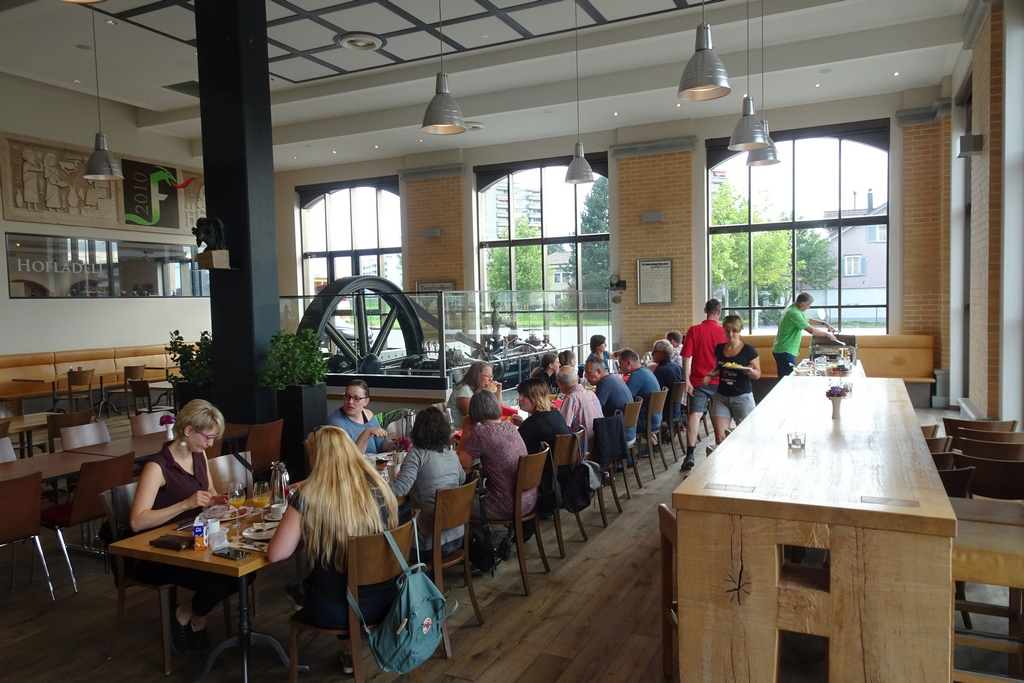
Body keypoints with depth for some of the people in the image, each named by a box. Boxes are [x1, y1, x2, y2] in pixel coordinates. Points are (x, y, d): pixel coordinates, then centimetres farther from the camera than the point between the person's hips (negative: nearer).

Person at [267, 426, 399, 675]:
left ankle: (350, 646, 32)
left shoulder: (308, 496, -16)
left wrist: (300, 532, 10)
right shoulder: (380, 488, -5)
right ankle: (353, 640, 31)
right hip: (385, 601, 3)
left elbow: (276, 554, -10)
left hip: (333, 610, -3)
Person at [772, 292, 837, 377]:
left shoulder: (794, 309, 11)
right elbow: (811, 330, -19)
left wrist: (824, 323, 15)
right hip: (785, 352, -11)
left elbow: (808, 320, 28)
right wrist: (827, 334, -5)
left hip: (781, 350, 11)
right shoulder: (794, 313, -21)